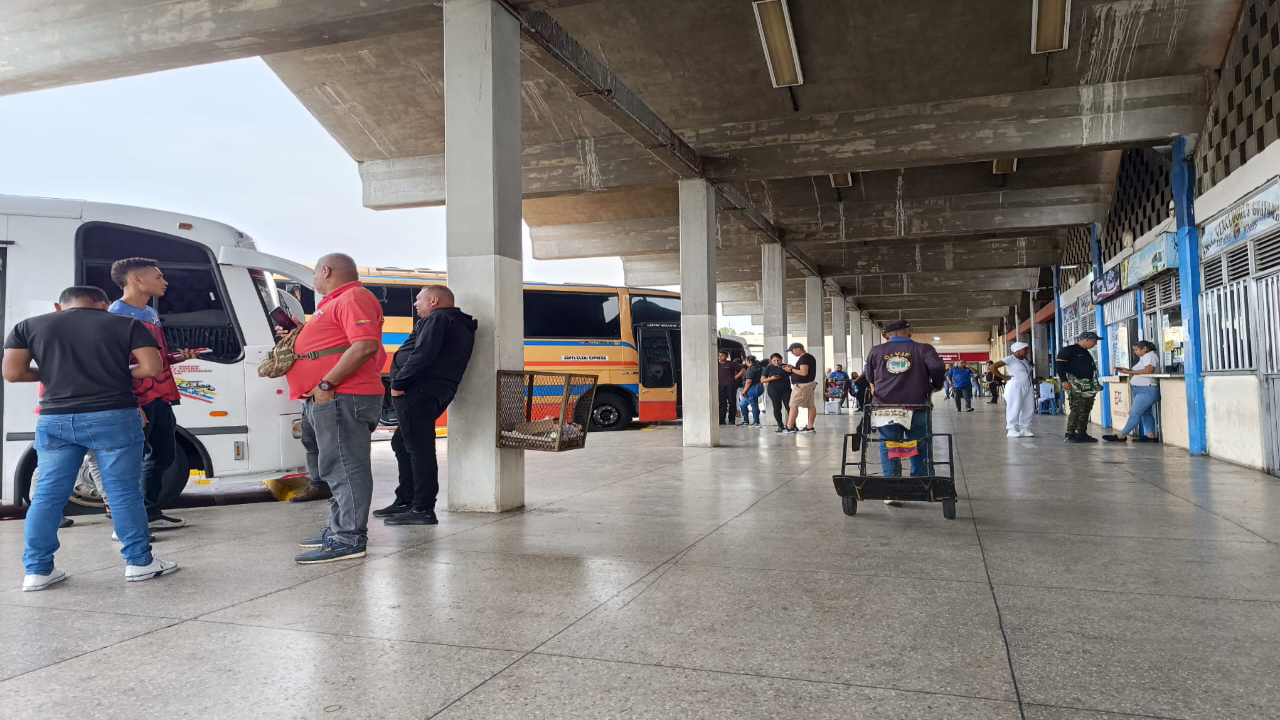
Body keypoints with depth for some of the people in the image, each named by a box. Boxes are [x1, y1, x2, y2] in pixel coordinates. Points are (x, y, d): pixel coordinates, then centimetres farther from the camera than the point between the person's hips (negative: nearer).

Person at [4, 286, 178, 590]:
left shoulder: (28, 326, 10)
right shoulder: (126, 324, 3)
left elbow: (12, 373, 4)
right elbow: (152, 368, -4)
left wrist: (51, 372, 20)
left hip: (55, 420, 3)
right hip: (113, 417, -2)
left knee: (47, 494, 12)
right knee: (124, 492, 4)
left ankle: (38, 570, 15)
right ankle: (139, 562, 9)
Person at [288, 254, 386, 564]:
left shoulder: (353, 298, -11)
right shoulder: (337, 302, 24)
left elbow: (365, 345, -25)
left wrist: (327, 384, -25)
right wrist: (296, 338, 23)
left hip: (341, 396, -11)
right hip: (331, 399, 12)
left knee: (345, 467, -10)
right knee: (338, 467, 16)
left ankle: (349, 539, -7)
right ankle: (338, 529, 26)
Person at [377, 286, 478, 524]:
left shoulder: (437, 319, -7)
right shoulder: (462, 327, 24)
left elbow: (422, 355, -21)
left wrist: (398, 383, -14)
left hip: (417, 392, -11)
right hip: (436, 394, 11)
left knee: (418, 447, -9)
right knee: (402, 443, 19)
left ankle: (423, 510, -8)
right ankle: (405, 501, 25)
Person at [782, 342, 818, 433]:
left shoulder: (804, 358, -16)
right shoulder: (810, 357, 16)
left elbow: (804, 373, -24)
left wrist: (791, 370, -13)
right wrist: (793, 368, 11)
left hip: (802, 385, -11)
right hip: (809, 384, 11)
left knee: (793, 405, -8)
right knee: (810, 405, 7)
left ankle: (789, 428, -9)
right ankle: (810, 427, 8)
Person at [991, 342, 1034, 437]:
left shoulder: (1025, 361, 15)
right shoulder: (1010, 359, -8)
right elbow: (992, 367, -16)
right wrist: (1004, 377, -13)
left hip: (1027, 387, 8)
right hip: (1015, 387, -8)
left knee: (1028, 409, 6)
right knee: (1014, 409, -5)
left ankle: (1025, 429, 13)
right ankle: (1012, 429, 0)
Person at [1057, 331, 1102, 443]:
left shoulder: (1086, 352, 21)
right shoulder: (1068, 350, -6)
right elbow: (1060, 366, -14)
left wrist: (1096, 384, 24)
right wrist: (1064, 381, -23)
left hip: (1088, 386, 9)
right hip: (1076, 386, -9)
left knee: (1086, 410, 8)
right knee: (1077, 409, -14)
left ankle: (1082, 433, 14)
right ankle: (1070, 435, -11)